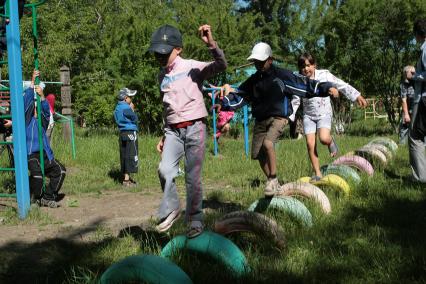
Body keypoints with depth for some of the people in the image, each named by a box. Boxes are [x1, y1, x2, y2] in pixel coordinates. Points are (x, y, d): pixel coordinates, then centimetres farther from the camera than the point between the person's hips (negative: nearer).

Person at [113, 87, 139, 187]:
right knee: (131, 155, -6)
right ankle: (127, 179, -8)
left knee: (124, 156, 12)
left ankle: (125, 177, 19)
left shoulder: (117, 108, 13)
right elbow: (135, 119, -10)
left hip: (122, 133, 9)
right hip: (130, 133, -9)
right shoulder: (126, 108, -14)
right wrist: (132, 109, 3)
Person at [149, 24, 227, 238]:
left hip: (194, 128, -4)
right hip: (173, 131, 4)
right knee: (165, 170, -15)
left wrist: (211, 44, -39)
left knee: (193, 177, -2)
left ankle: (195, 220, 11)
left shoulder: (192, 67, -6)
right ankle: (171, 210, 5)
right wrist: (164, 135, 21)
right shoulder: (162, 76, 13)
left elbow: (221, 65, -22)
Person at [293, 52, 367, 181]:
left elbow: (342, 85, -1)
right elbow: (295, 102, 4)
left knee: (324, 139, -26)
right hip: (308, 115, 3)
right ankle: (317, 174, 6)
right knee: (310, 144, -6)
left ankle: (331, 141, 13)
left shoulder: (324, 75, -7)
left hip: (324, 113, -2)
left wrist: (357, 96, 0)